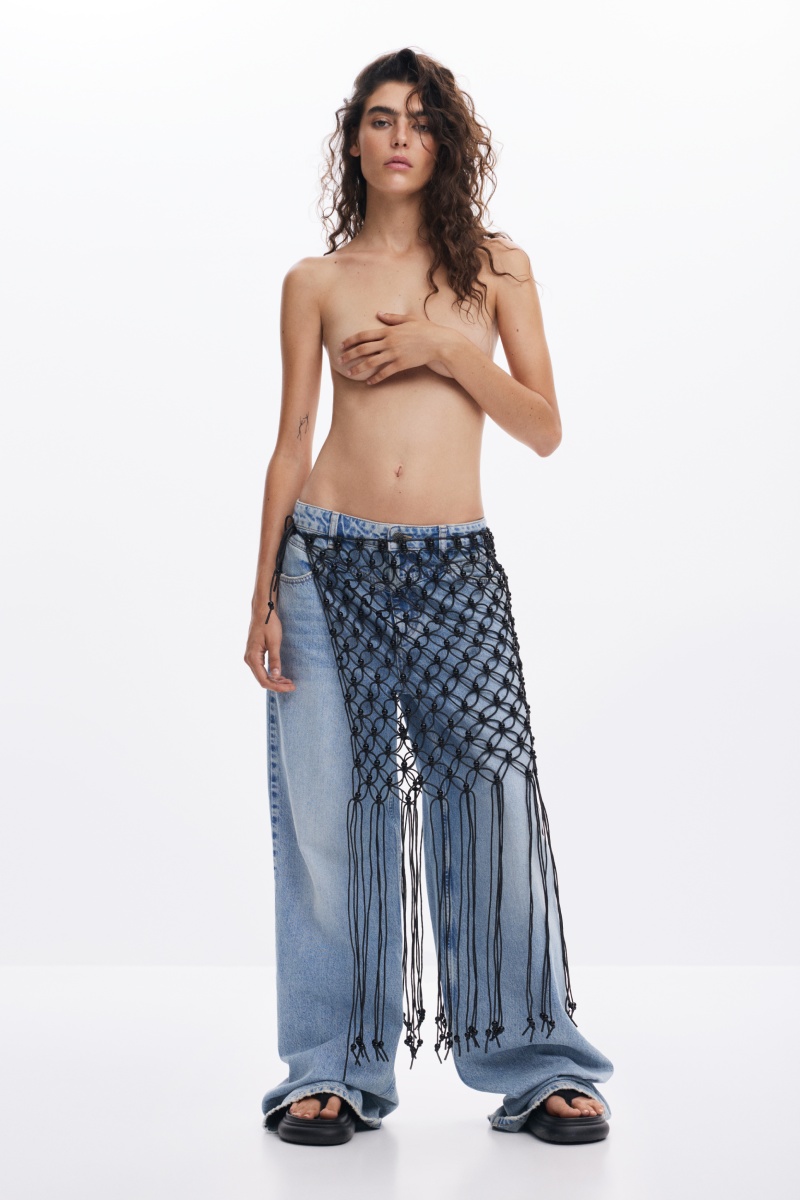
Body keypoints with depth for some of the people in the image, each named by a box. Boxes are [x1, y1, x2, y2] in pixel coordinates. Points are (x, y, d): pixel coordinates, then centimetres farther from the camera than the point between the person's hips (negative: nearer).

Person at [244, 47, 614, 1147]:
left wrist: (447, 349, -7)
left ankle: (536, 1065, 9)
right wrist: (264, 597, 3)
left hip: (457, 570, 0)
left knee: (494, 805, -5)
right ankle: (335, 1069, 13)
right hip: (331, 562, 0)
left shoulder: (497, 265, 11)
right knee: (330, 810, 1)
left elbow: (544, 429, 6)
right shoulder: (315, 282, 9)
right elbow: (292, 442, 8)